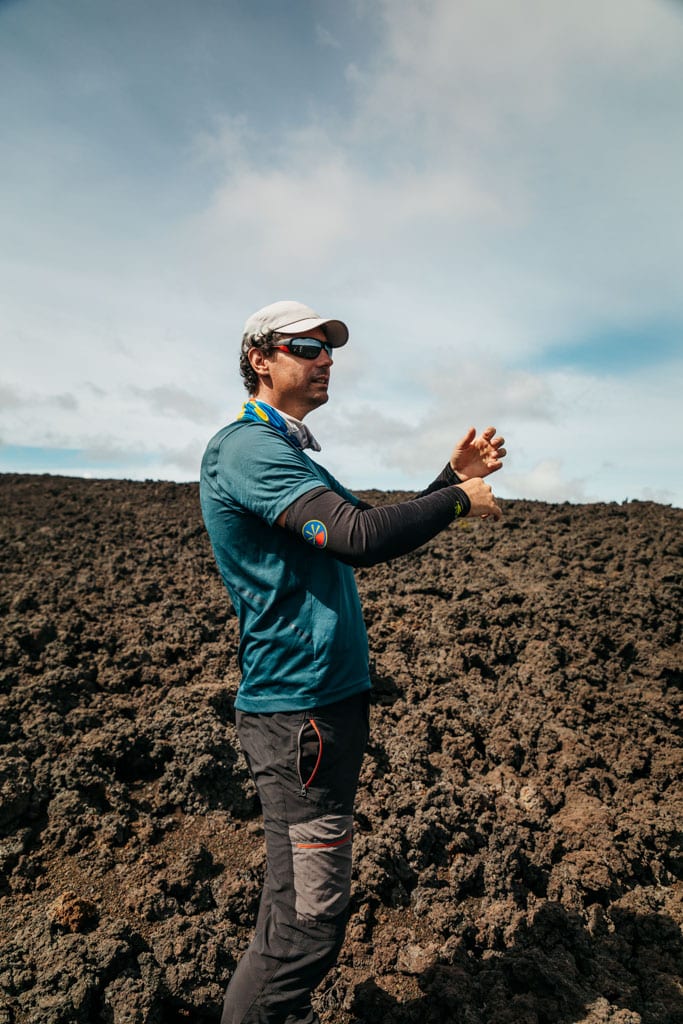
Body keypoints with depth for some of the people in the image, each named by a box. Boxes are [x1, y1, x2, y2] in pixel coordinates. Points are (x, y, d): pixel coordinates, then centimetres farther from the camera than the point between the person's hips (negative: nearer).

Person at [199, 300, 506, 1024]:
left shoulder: (288, 452, 18)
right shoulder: (248, 447, -15)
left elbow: (377, 535, 17)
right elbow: (362, 538, -29)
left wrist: (453, 476, 9)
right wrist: (460, 498, -13)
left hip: (326, 698, 10)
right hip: (299, 707, -10)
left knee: (297, 899, 22)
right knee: (313, 914, 0)